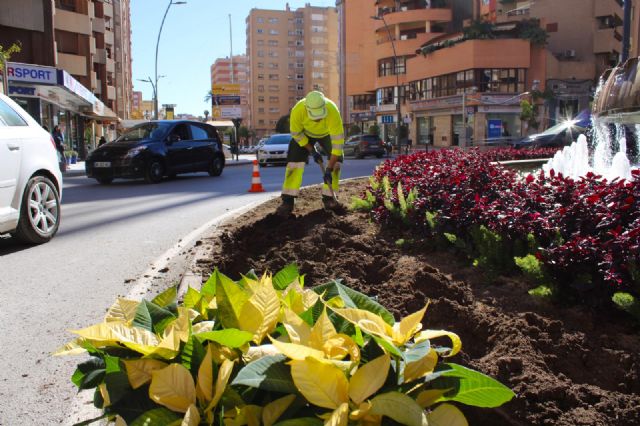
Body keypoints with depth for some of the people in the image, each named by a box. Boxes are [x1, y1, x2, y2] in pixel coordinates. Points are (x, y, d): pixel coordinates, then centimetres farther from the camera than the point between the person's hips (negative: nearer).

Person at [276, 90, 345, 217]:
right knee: (295, 160, -14)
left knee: (337, 159, -14)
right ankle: (288, 201, -11)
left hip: (327, 133, 0)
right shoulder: (298, 110, -38)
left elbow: (338, 140, -39)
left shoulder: (332, 111, -42)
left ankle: (329, 198, -2)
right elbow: (296, 133, -18)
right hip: (305, 133, 0)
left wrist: (329, 169, -39)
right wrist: (312, 150, -17)